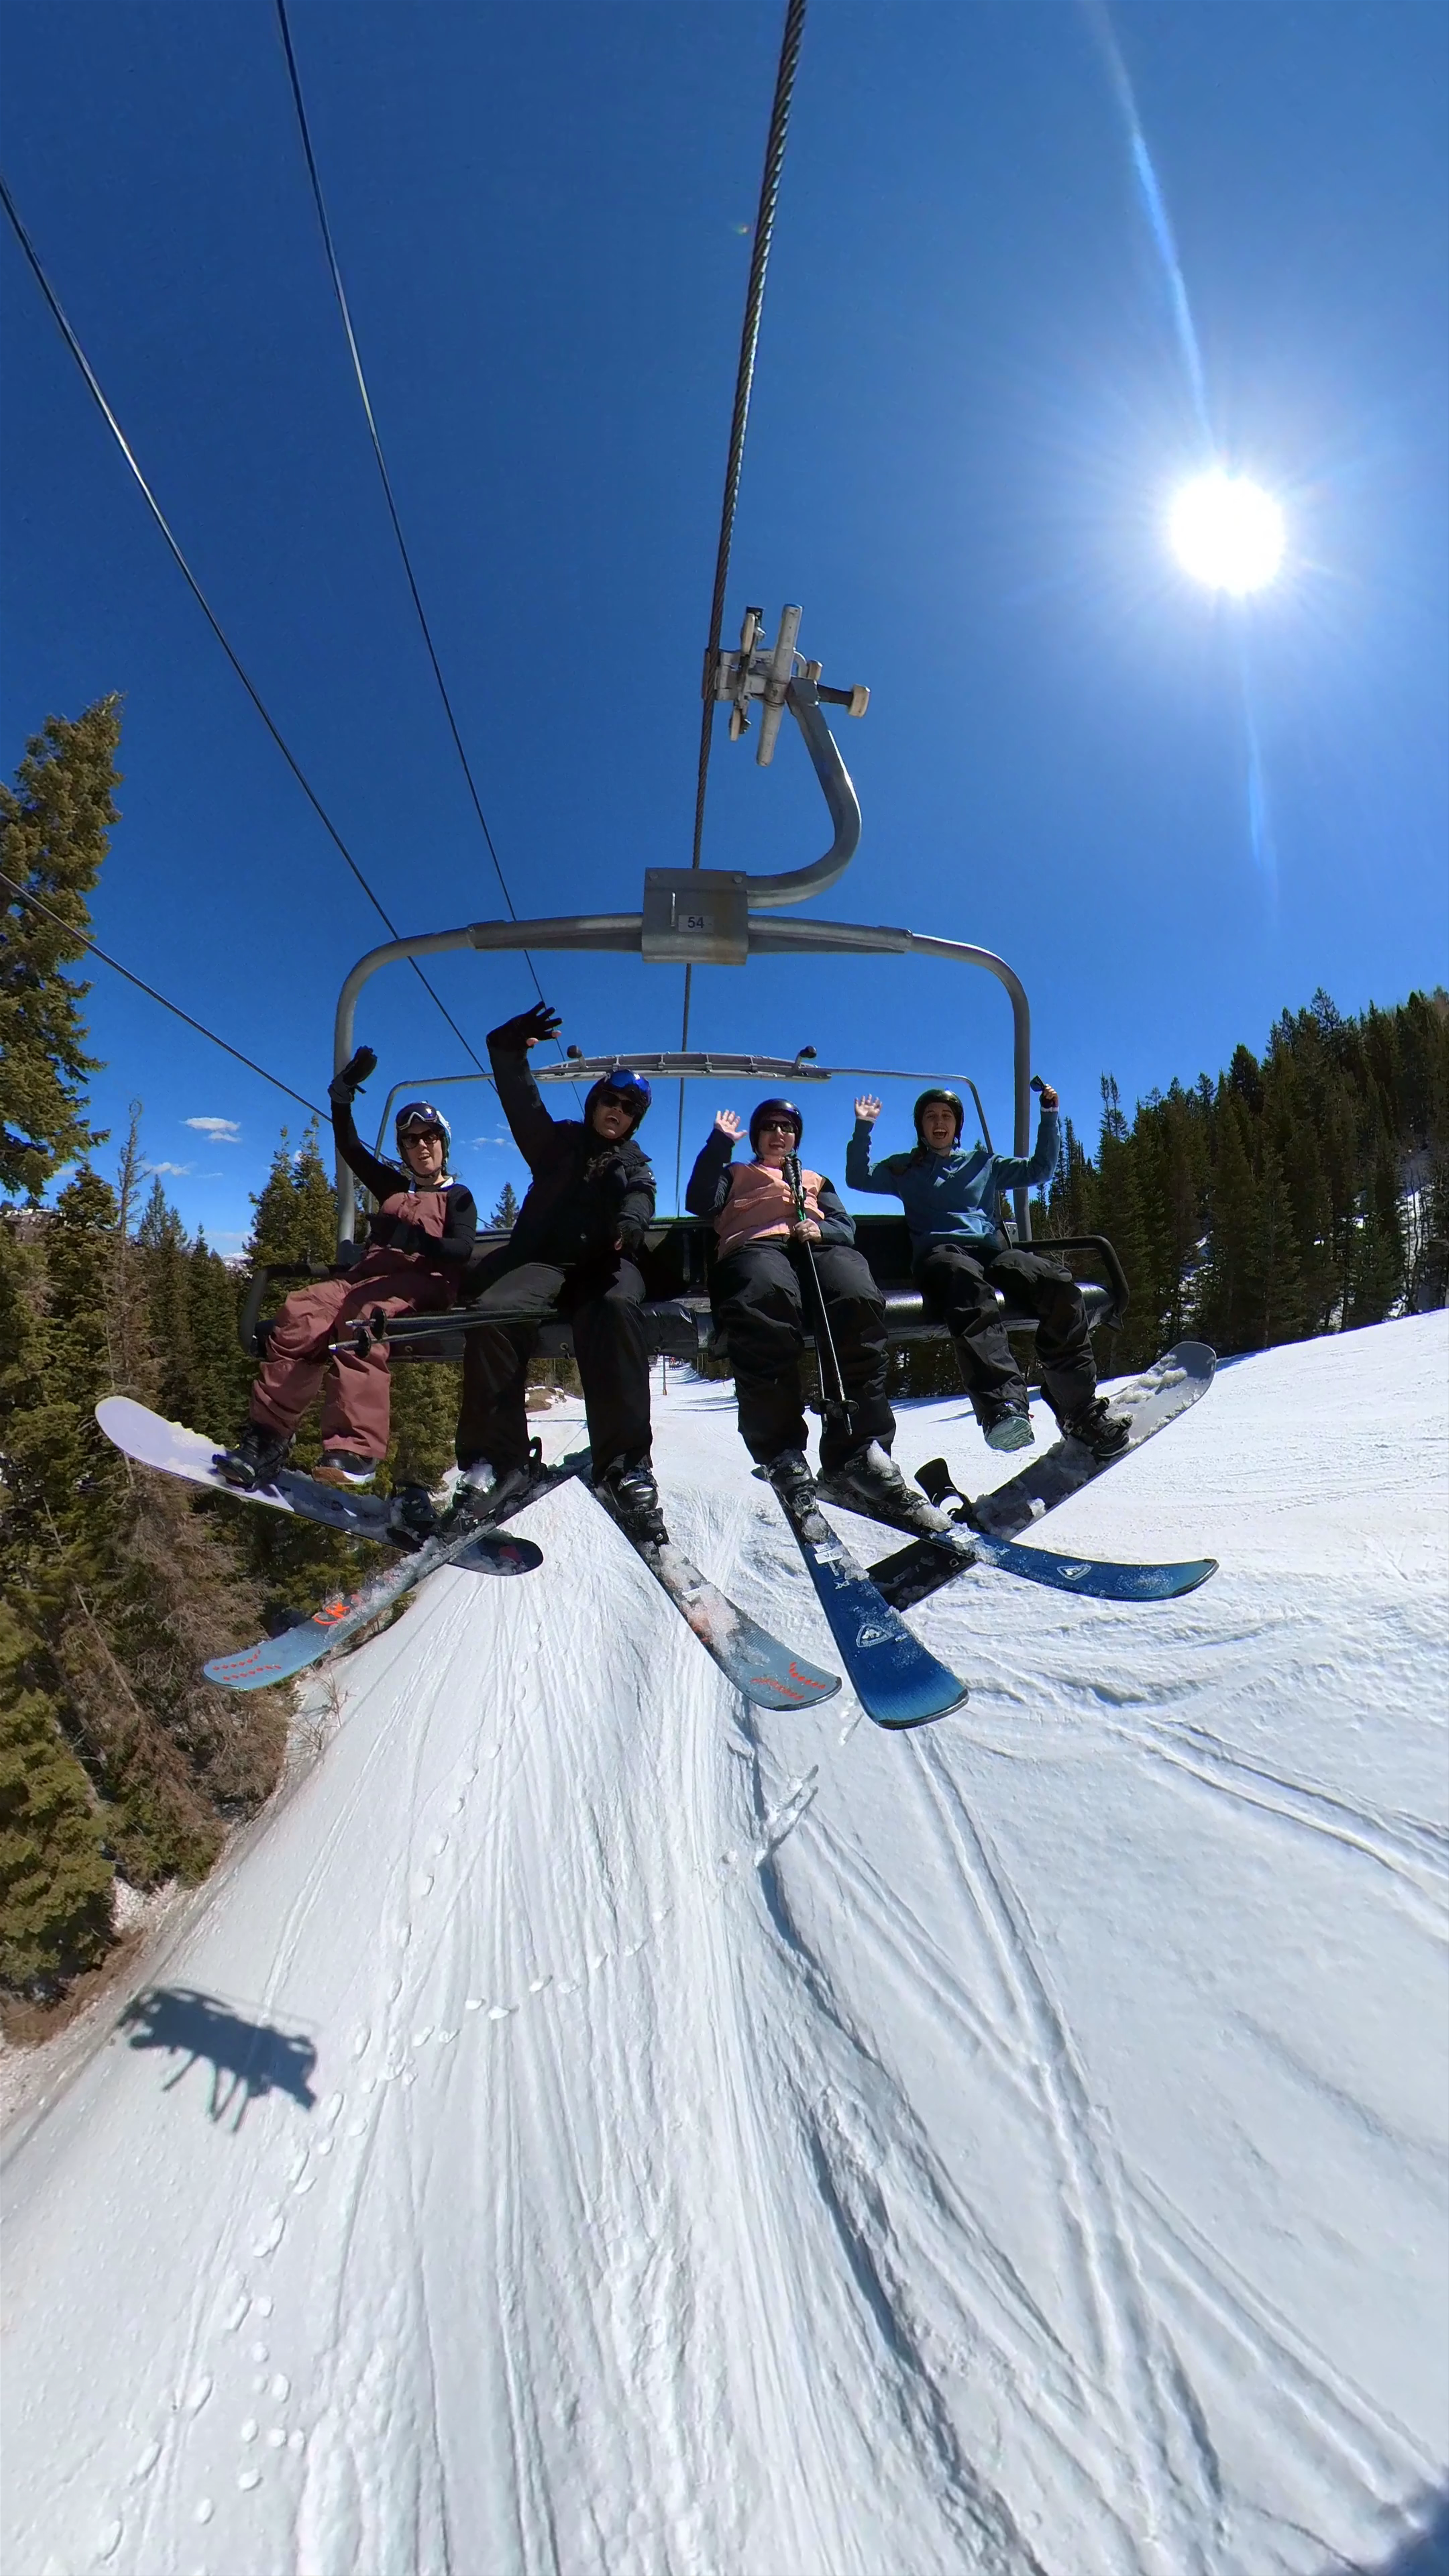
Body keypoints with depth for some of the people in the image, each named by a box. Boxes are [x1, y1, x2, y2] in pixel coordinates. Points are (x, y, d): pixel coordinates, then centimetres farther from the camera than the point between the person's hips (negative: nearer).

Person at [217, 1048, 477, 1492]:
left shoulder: (458, 1197, 16)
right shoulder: (393, 1186, 33)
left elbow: (461, 1249, -3)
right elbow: (351, 1149, 30)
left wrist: (420, 1240, -23)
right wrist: (342, 1097, 18)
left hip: (423, 1283, -5)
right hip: (370, 1274, 5)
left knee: (363, 1317, -39)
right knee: (302, 1311, -27)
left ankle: (355, 1448, -51)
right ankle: (266, 1434, -32)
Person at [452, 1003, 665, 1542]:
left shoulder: (637, 1167, 24)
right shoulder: (558, 1142, 26)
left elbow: (639, 1203, 1)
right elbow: (520, 1098, 12)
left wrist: (628, 1225, -23)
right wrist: (510, 1049, -8)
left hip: (605, 1261, -1)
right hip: (543, 1257, 1)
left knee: (617, 1308, -38)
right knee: (493, 1310, -32)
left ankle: (624, 1464, -42)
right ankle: (495, 1458, -27)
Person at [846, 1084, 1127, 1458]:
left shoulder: (983, 1162, 32)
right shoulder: (905, 1169, 28)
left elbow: (1039, 1169, 30)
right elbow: (858, 1178, 19)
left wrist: (1049, 1116, 23)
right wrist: (863, 1128, 11)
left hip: (993, 1251, 3)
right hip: (941, 1254, -3)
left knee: (1058, 1282, -30)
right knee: (966, 1279, -43)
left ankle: (1079, 1410, -26)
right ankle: (1003, 1403, -60)